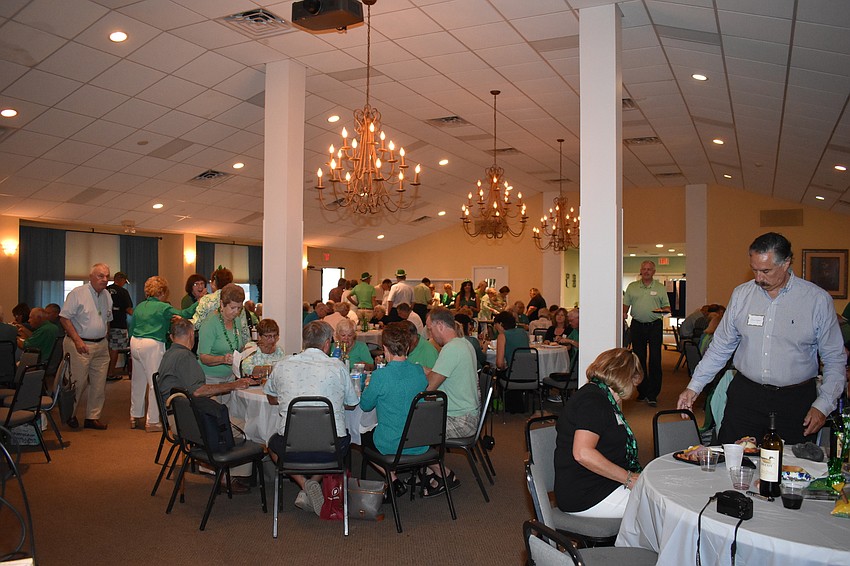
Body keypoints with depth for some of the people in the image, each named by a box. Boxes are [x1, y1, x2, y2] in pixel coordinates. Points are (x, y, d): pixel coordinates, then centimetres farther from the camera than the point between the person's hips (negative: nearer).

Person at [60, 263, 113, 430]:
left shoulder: (107, 295, 11)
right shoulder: (77, 293, -9)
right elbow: (64, 318, -12)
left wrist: (103, 339, 11)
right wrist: (77, 340, -17)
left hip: (101, 345, 6)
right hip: (80, 345, -6)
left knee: (99, 383, 6)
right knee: (78, 382, 0)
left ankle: (93, 417, 16)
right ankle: (70, 415, 19)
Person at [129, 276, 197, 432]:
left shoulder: (139, 307, 12)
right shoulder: (163, 308, -9)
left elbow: (132, 327, 17)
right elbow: (183, 315, -12)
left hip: (135, 343, 8)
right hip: (152, 345, -8)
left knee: (138, 381, 18)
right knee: (155, 383, 0)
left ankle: (135, 416, 28)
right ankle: (152, 421, 3)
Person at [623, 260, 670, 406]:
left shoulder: (660, 288, 7)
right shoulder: (632, 287, 10)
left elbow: (667, 307, 8)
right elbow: (625, 305, 11)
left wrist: (663, 310, -14)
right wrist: (623, 317, -6)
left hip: (655, 325, -2)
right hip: (637, 326, 2)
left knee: (655, 359, -7)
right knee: (639, 359, 6)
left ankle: (652, 394, -4)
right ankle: (642, 391, 17)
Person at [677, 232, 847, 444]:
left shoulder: (818, 300, -3)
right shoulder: (741, 294, 4)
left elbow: (835, 360, 2)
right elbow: (720, 348, 10)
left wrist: (823, 405, -7)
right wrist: (694, 387, 4)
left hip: (795, 402, -2)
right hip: (745, 396, 2)